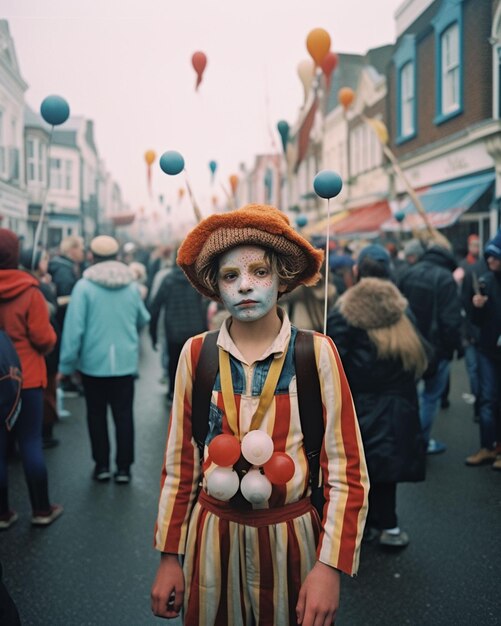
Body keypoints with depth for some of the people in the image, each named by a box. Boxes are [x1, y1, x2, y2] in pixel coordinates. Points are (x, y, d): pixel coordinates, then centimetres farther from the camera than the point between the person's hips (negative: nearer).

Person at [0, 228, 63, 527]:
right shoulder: (29, 291, -13)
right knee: (31, 442, 7)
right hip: (26, 377, -2)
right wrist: (50, 343, 8)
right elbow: (43, 338, -13)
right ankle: (42, 509, 17)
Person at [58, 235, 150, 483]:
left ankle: (102, 465, 19)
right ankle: (123, 467, 11)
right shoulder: (131, 286, 0)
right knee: (124, 415, 9)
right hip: (125, 362, 2)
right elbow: (143, 320, 10)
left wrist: (66, 364, -7)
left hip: (93, 363, -1)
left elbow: (73, 327, -13)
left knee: (96, 414, 14)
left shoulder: (84, 286, -9)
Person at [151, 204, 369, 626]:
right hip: (212, 537, 2)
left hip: (290, 539, -1)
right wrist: (170, 557, 5)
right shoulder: (196, 354, -4)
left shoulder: (317, 353, -10)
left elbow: (346, 471, -8)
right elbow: (180, 465, 2)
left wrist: (330, 567, -13)